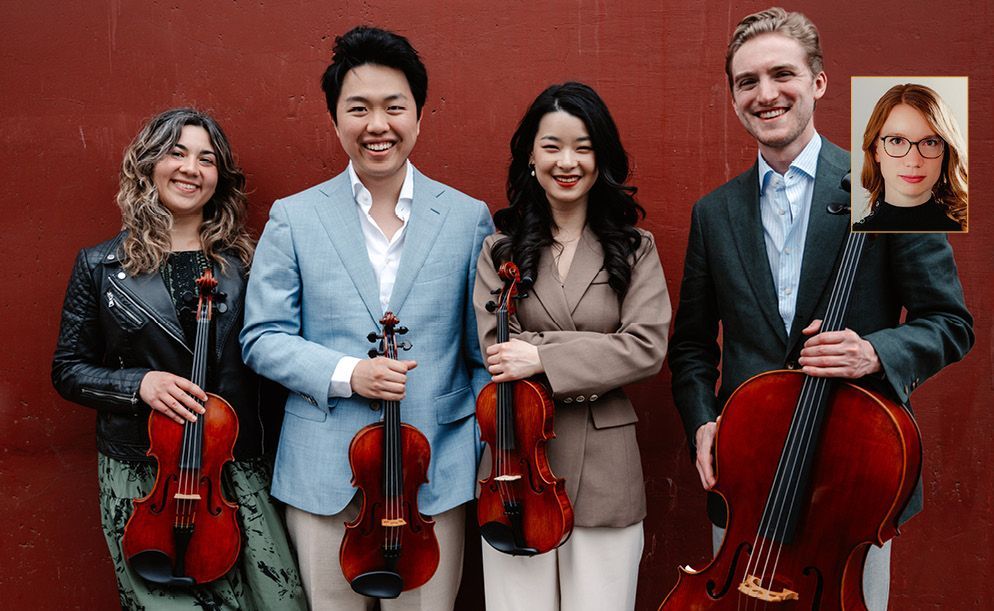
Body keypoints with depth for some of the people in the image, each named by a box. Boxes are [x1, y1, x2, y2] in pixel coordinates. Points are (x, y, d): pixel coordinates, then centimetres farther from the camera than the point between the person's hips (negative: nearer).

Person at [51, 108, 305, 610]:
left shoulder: (242, 263, 4)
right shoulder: (101, 266, 1)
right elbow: (68, 370, 5)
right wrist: (138, 383, -13)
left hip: (238, 470, 2)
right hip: (141, 477, -1)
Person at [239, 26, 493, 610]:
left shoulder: (468, 218, 1)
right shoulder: (293, 218, 1)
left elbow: (486, 350, 3)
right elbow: (263, 338, 0)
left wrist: (488, 460, -1)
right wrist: (347, 374, -15)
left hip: (435, 472, 0)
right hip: (325, 474, 0)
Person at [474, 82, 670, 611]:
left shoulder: (633, 249, 5)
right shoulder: (501, 249, 4)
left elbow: (648, 348, -9)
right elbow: (497, 349, -7)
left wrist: (542, 355, -16)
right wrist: (597, 356, -14)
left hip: (604, 471, 0)